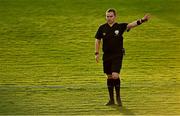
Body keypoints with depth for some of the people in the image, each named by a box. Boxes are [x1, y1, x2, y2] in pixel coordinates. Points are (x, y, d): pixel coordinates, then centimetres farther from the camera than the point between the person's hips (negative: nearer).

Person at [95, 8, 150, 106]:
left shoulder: (120, 26, -5)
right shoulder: (102, 28, 2)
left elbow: (131, 25, -19)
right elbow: (97, 40, 10)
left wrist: (142, 20, -34)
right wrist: (97, 53, 3)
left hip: (117, 55, -3)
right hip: (106, 55, 3)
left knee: (115, 75, -16)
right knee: (109, 77, 9)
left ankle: (118, 97, 2)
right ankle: (111, 99, 18)